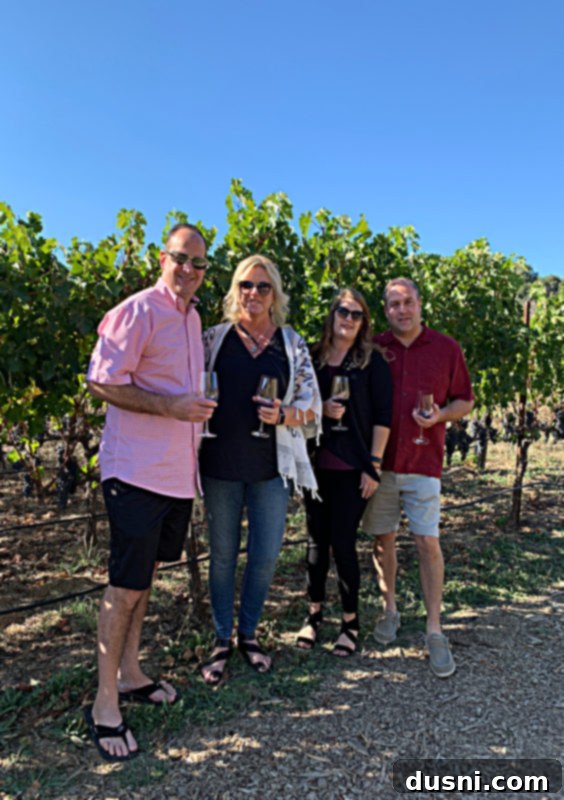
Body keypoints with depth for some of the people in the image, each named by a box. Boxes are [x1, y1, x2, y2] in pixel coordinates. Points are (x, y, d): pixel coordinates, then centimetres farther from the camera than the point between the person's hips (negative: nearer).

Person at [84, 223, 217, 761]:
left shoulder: (192, 318, 14)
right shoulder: (137, 312, -12)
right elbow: (102, 383, -15)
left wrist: (197, 409, 15)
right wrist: (170, 406, -23)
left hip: (177, 471, 8)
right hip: (137, 470, -8)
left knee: (143, 576, 18)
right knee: (127, 586, 0)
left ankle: (129, 675, 34)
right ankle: (104, 704, 17)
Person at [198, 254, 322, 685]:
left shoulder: (293, 344, 4)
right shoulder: (215, 338, 2)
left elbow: (312, 406, 4)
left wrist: (283, 414, -14)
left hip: (270, 466, 1)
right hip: (221, 463, -1)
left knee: (266, 554, 8)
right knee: (223, 553, 10)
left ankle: (249, 633, 32)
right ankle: (222, 640, 29)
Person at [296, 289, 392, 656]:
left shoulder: (372, 360, 0)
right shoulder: (314, 357, 9)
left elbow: (382, 416, -4)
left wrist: (374, 464, -8)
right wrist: (321, 409, -9)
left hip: (353, 467, -3)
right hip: (317, 463, 3)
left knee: (342, 541, -1)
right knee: (317, 539, 11)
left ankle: (351, 621, 18)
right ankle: (314, 612, 28)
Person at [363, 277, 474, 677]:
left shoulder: (446, 348, 3)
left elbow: (465, 401, 8)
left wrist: (439, 416, -13)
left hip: (424, 462, -1)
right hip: (379, 460, 2)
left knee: (428, 542, -2)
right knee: (383, 538, 10)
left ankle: (435, 632, 9)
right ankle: (390, 610, 30)